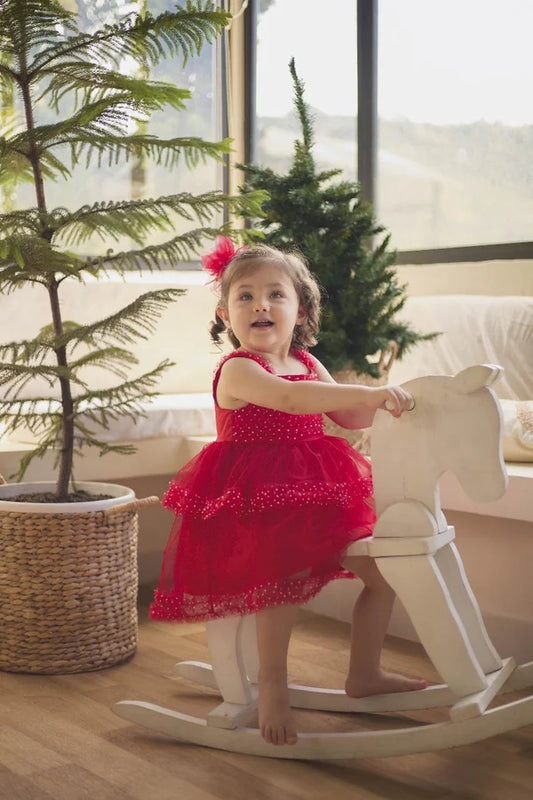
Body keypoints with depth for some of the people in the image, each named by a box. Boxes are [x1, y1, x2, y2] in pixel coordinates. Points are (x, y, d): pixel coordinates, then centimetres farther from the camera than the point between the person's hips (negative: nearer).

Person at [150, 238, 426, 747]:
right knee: (286, 575, -32)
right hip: (257, 505, -8)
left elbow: (350, 417, 17)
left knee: (384, 571, 8)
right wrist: (368, 393, -40)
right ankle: (272, 685, -11)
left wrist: (383, 400, -3)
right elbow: (291, 399, -33)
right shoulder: (237, 370, -14)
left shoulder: (307, 363, 11)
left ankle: (363, 673, 27)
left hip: (316, 498, 8)